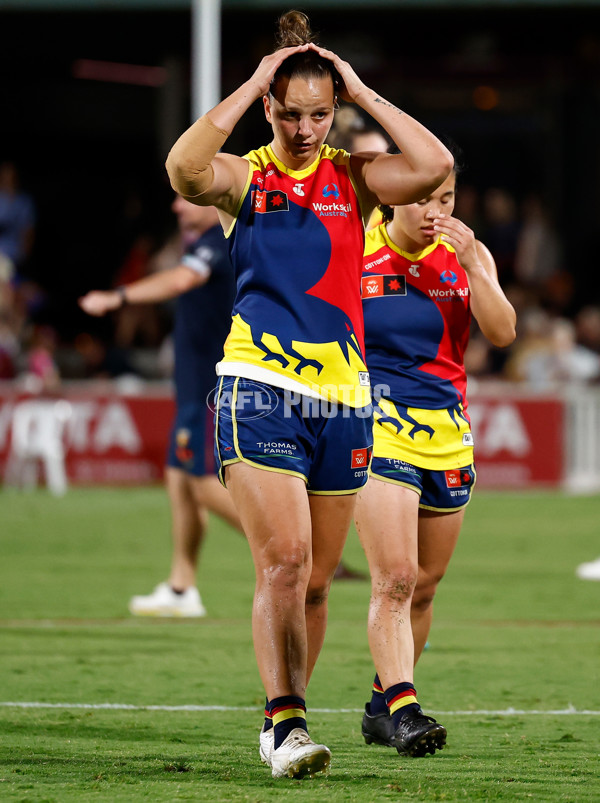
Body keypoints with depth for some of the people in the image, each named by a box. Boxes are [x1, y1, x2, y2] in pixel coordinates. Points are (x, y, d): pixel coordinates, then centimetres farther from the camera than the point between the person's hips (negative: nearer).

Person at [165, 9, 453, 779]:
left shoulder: (354, 177, 8)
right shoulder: (242, 177, 2)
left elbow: (434, 167, -9)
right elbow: (184, 168, -21)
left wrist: (363, 92, -5)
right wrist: (252, 86, -14)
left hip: (341, 397, 3)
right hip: (259, 391, -3)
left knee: (314, 581, 9)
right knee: (282, 561, -17)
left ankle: (283, 724, 21)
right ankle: (285, 723, -19)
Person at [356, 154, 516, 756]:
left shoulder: (467, 255, 6)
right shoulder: (353, 254, -2)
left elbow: (502, 332, -7)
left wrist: (470, 264, -17)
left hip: (448, 434, 4)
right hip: (378, 428, -4)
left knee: (423, 585, 11)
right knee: (395, 578, -18)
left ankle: (381, 706, 25)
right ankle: (402, 711, -23)